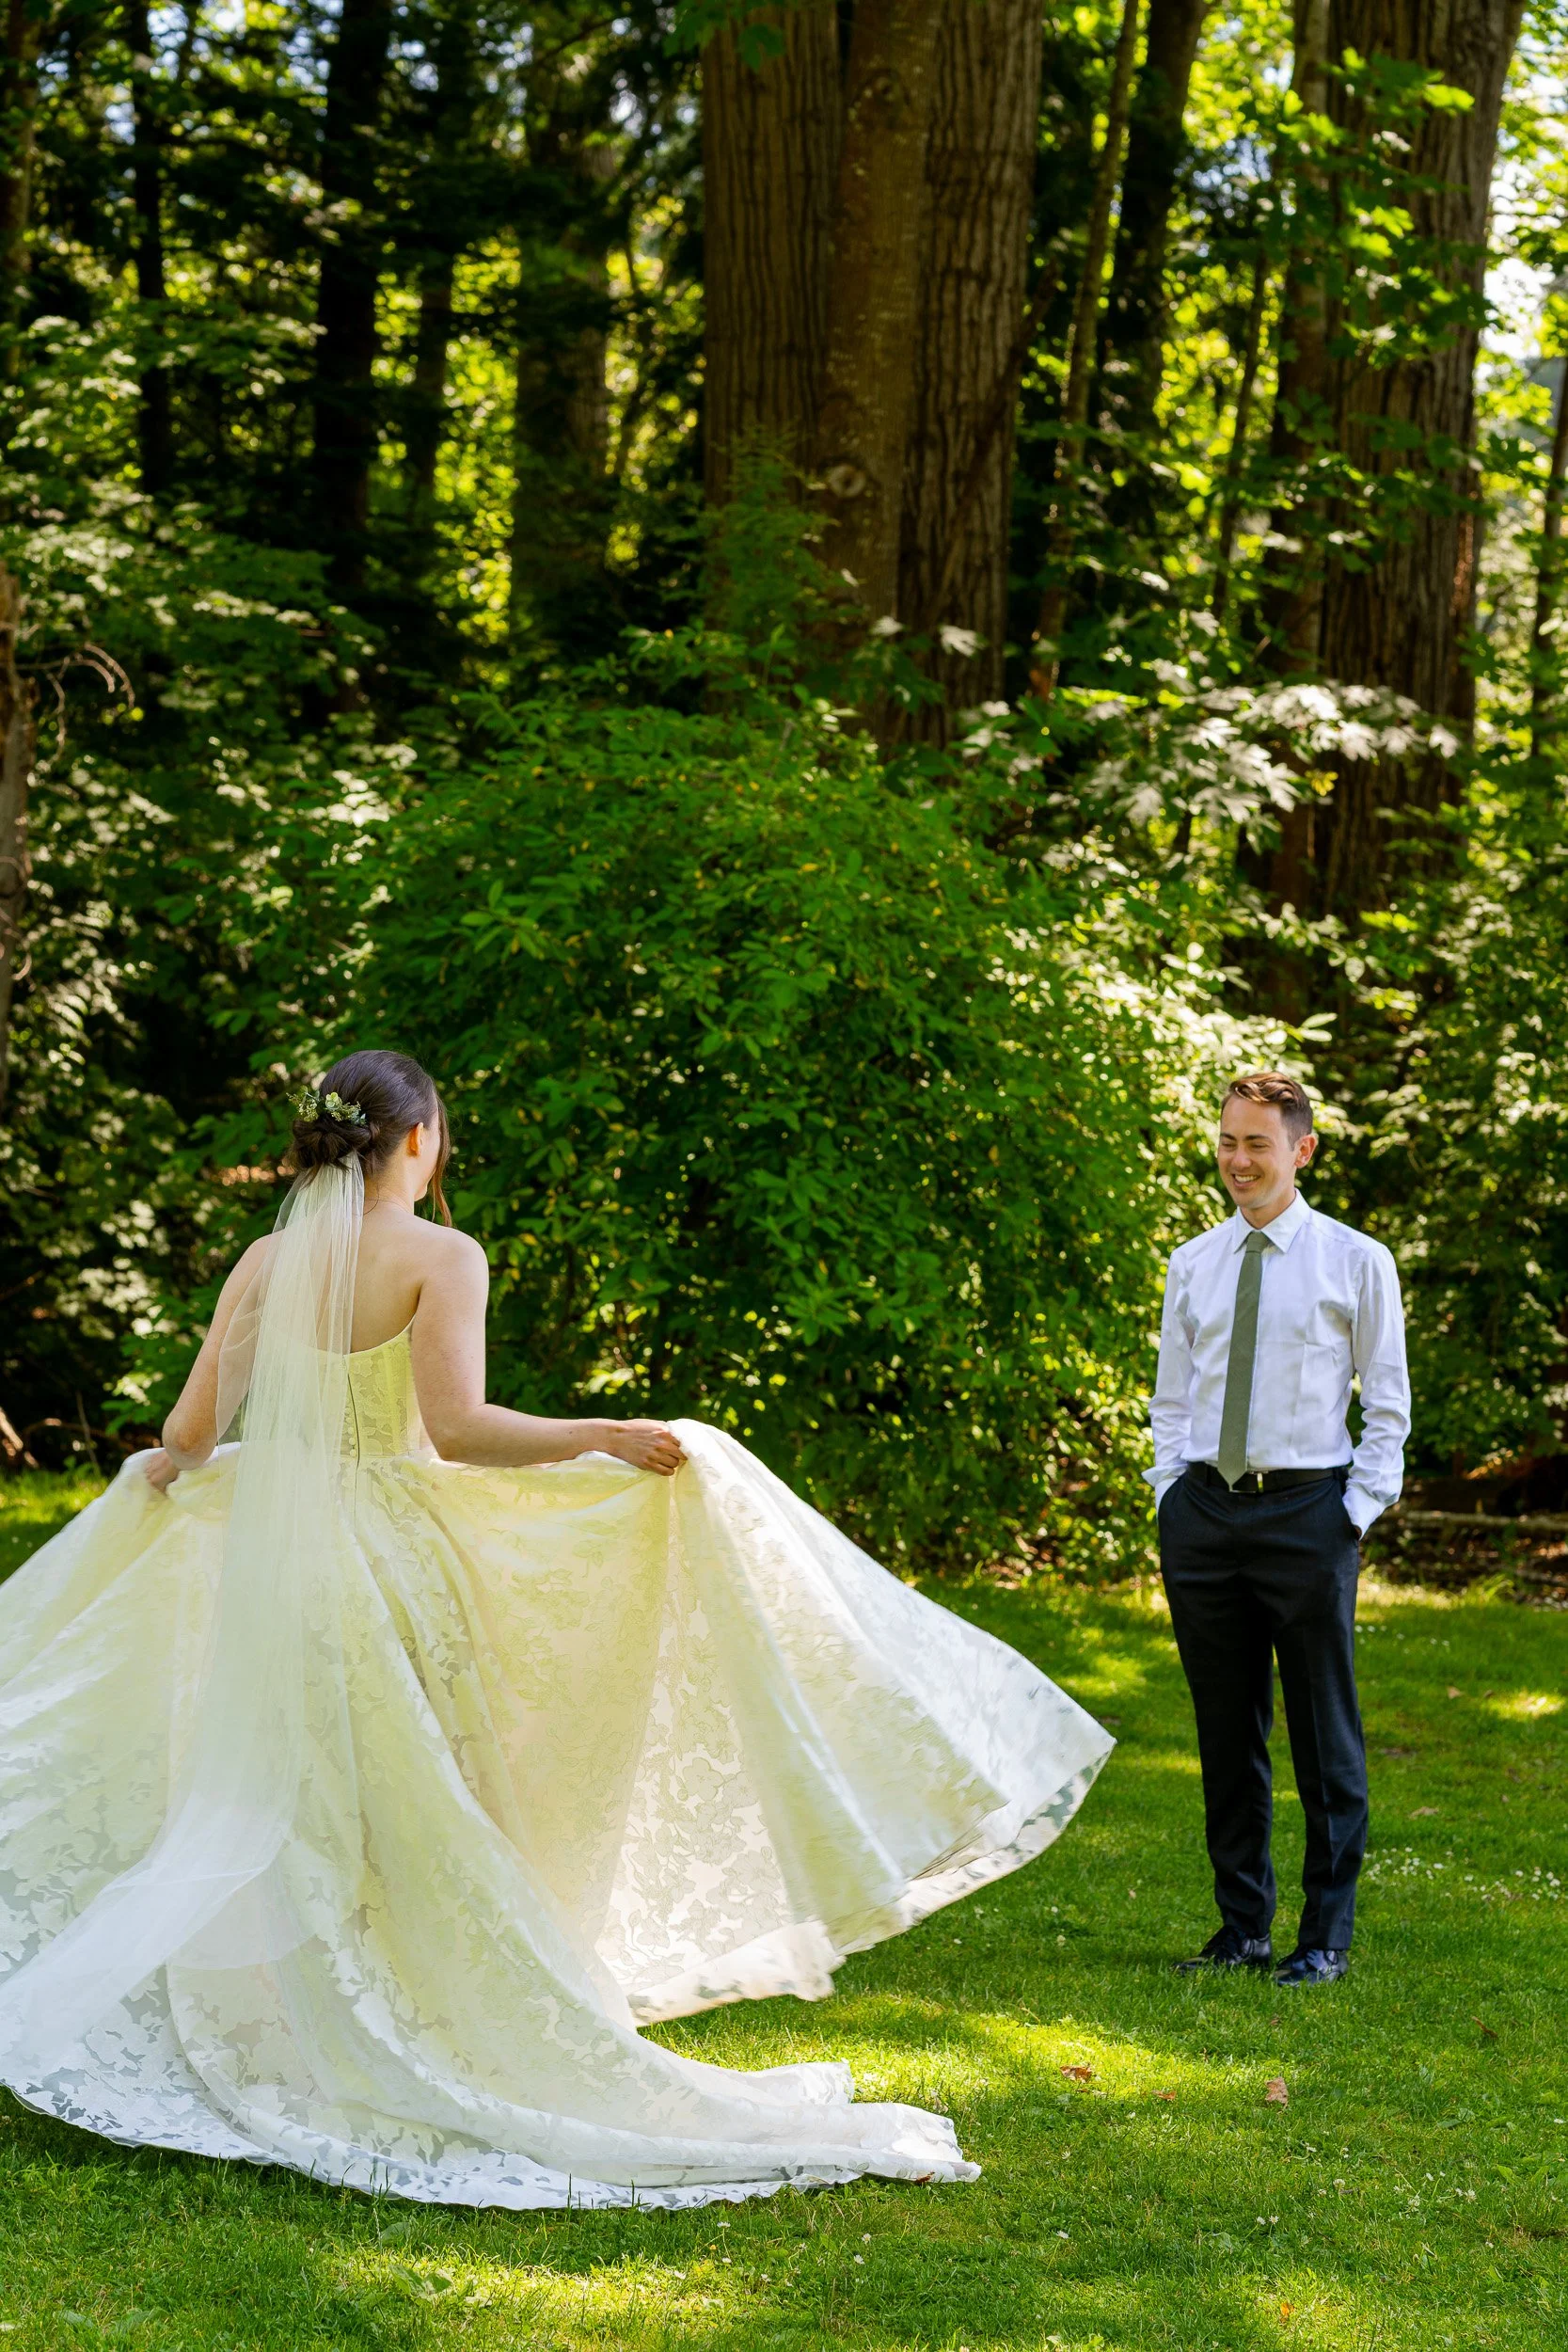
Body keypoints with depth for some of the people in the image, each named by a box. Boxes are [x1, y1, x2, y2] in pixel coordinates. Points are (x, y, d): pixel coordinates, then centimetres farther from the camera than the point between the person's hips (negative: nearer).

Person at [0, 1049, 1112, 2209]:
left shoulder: (266, 1262, 6)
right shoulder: (439, 1256, -9)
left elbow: (189, 1432, 9)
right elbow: (457, 1427, -21)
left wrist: (161, 1471, 32)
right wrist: (614, 1438, -14)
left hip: (270, 1565, 5)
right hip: (396, 1566, -5)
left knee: (295, 1834, 13)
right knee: (426, 1832, 4)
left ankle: (294, 2070, 17)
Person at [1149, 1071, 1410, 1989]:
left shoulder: (1357, 1262, 1)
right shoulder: (1192, 1264, 11)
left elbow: (1390, 1406, 1)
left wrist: (1358, 1512, -7)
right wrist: (1172, 1496, 4)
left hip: (1306, 1508, -3)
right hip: (1203, 1509, 4)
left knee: (1325, 1733, 1)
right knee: (1227, 1732, 8)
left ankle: (1327, 1937, 10)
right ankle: (1243, 1926, 18)